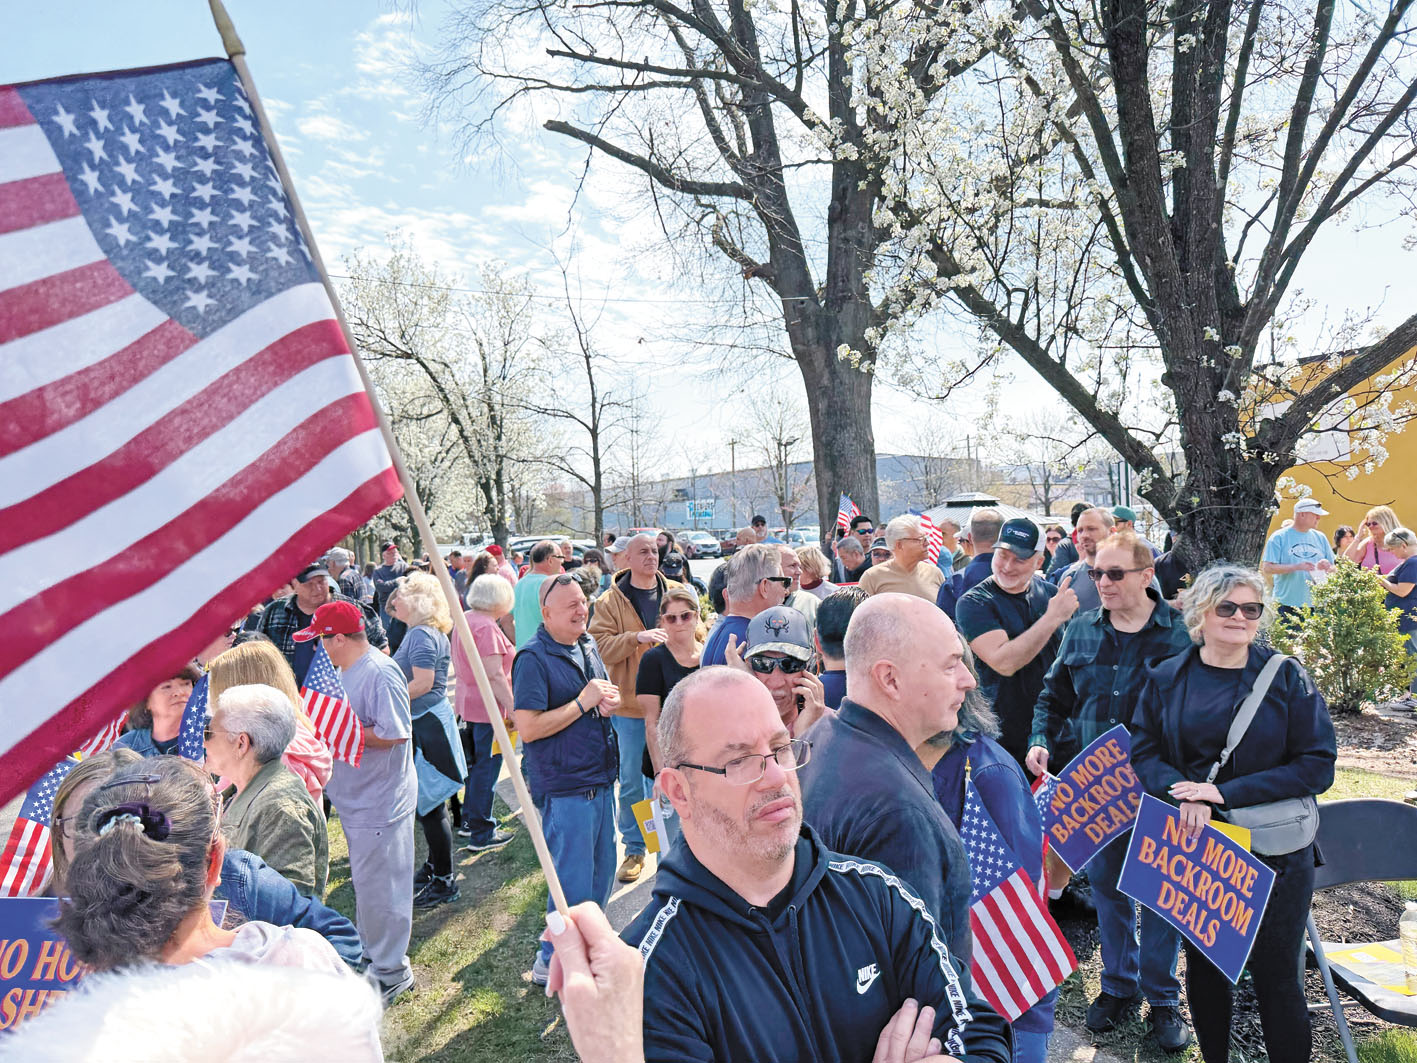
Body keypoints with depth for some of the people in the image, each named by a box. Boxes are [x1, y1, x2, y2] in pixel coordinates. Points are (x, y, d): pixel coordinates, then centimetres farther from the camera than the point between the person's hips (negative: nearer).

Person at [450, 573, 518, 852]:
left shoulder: (464, 620, 10)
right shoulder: (487, 627, -21)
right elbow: (494, 675, -24)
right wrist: (513, 709, -21)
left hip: (467, 701, 10)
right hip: (488, 705, -10)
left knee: (476, 764, 21)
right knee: (487, 768, -1)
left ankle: (468, 821, 32)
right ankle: (482, 834, 8)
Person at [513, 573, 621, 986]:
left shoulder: (587, 645, 9)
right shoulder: (533, 658, -17)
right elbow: (528, 728, -23)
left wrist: (611, 700, -1)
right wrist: (583, 703, -20)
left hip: (600, 780, 8)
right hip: (564, 788, -8)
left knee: (602, 871, 19)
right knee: (573, 881, 2)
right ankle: (552, 962, 22)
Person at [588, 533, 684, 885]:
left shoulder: (678, 592, 5)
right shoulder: (610, 601, -2)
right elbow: (599, 645, -12)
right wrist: (637, 637, -25)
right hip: (630, 705, -2)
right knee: (631, 782, 6)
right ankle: (634, 849, 21)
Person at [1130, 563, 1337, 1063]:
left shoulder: (1286, 677, -5)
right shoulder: (1166, 678, 1)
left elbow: (1317, 765, -9)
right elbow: (1144, 751, 1)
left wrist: (1224, 792, -17)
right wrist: (1184, 794, -20)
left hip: (1274, 852, -2)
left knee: (1277, 978, 5)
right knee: (1203, 966, 16)